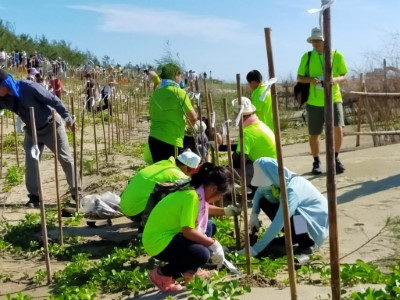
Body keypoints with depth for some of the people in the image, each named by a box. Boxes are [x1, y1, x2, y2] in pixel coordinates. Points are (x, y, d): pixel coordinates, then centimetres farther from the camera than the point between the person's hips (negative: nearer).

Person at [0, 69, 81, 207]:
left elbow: (53, 100, -23)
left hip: (51, 126, -5)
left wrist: (67, 118, -19)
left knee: (65, 158, 3)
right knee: (30, 162, -4)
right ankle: (34, 196, 6)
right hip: (32, 131, 5)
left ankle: (76, 190, 16)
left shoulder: (28, 87, -28)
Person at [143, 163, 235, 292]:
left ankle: (189, 270, 19)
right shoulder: (192, 196, -24)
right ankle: (161, 274, -4)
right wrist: (213, 244, -19)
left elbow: (203, 210, 29)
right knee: (202, 254, -26)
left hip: (169, 233, 10)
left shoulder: (199, 192, 5)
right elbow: (188, 231, -27)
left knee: (208, 226, 14)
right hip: (158, 241, -10)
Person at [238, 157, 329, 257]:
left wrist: (256, 249, -36)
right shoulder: (279, 180, -11)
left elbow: (278, 223, -38)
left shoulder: (291, 191, -34)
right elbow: (259, 192, 10)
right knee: (263, 202, -4)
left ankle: (305, 241, -10)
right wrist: (254, 214, -8)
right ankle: (292, 236, 5)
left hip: (317, 218, -8)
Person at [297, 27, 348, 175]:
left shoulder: (337, 55, -2)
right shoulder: (307, 57, 0)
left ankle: (335, 158, 9)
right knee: (314, 134, 6)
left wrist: (336, 79, -17)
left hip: (334, 99, -1)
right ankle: (316, 162, 28)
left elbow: (344, 76, 6)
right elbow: (299, 77, 5)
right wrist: (310, 80, -16)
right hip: (314, 102, 1)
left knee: (338, 128, -16)